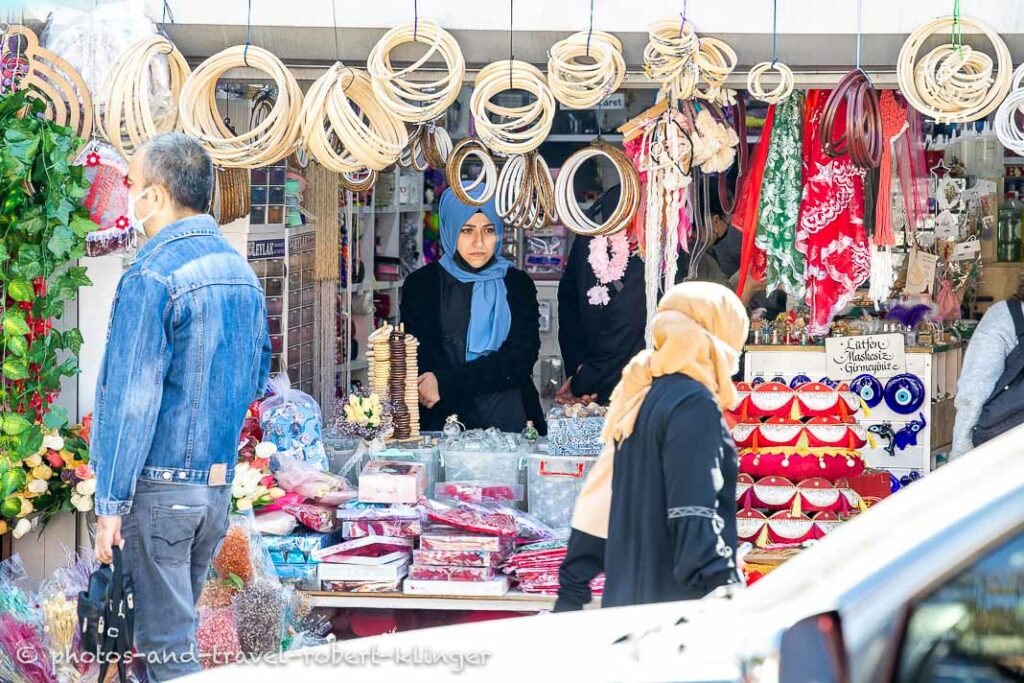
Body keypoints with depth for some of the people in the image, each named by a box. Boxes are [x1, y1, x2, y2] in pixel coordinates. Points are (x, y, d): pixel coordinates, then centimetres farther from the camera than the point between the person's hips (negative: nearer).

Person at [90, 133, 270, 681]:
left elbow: (131, 399, -18)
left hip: (159, 487, -8)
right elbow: (256, 378, 19)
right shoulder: (241, 272, 10)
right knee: (177, 623, 18)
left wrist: (111, 502, -15)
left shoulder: (152, 278, -16)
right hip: (218, 486, 8)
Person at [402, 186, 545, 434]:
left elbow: (521, 360, 0)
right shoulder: (421, 285, 10)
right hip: (443, 425, -1)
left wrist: (446, 382, -9)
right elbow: (423, 360, 2)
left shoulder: (519, 285, 12)